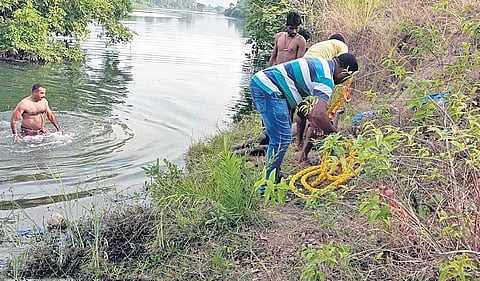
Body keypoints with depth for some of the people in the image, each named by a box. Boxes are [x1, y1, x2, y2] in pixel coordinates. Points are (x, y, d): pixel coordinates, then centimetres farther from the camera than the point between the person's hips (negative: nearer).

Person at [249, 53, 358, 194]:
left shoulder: (319, 64, 20)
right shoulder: (326, 79, -11)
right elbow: (318, 115, -24)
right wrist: (333, 131, -6)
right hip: (268, 88, -11)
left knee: (279, 136, 21)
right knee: (282, 139, -9)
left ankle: (274, 175, 32)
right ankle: (267, 186, -3)